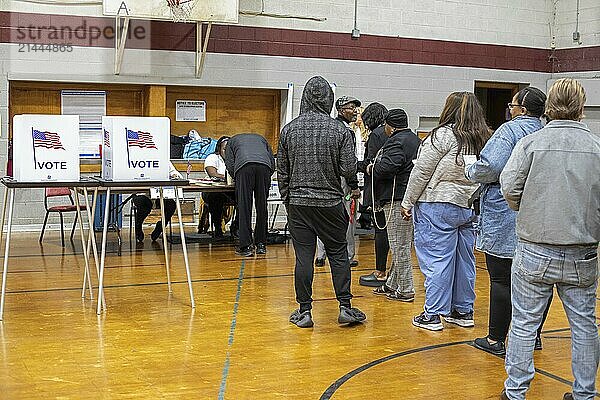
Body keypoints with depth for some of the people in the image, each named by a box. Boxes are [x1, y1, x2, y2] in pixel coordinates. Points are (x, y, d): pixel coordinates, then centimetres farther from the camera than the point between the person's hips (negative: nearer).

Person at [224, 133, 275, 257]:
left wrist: (237, 180, 28)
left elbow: (229, 165, 17)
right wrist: (266, 180, 37)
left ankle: (246, 246, -4)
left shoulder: (232, 141, 34)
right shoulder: (261, 138, 40)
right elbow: (272, 163, 29)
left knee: (244, 208, -1)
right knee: (262, 208, 9)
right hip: (264, 166, 3)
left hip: (244, 165, -2)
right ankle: (261, 245, 13)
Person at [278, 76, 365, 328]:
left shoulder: (289, 130, 0)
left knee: (303, 257, 4)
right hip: (330, 201, -1)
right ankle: (345, 307, 12)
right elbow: (349, 169, -8)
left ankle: (304, 311, 9)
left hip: (298, 202, 1)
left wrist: (286, 199, 17)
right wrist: (354, 186, 13)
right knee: (338, 254, 10)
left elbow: (282, 171, 5)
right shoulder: (340, 130, -6)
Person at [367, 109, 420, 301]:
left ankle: (406, 290, 1)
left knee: (400, 246, -4)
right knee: (401, 245, 15)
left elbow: (386, 167, -26)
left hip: (398, 200, -10)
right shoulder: (416, 140, 18)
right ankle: (392, 284, 25)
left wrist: (371, 168, -5)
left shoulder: (397, 142, -13)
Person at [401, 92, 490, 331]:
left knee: (436, 260, -3)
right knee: (463, 259, 14)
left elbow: (421, 172, -11)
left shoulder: (444, 135, -12)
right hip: (469, 207, 7)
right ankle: (463, 311, 23)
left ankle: (432, 315, 1)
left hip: (438, 206, -7)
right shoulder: (483, 139, 11)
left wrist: (408, 202, -3)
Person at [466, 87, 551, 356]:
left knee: (502, 280, 0)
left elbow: (490, 167, -22)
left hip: (505, 220, -7)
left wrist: (471, 172, -3)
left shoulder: (510, 130, -11)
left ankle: (496, 340, 6)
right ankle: (533, 336, 24)